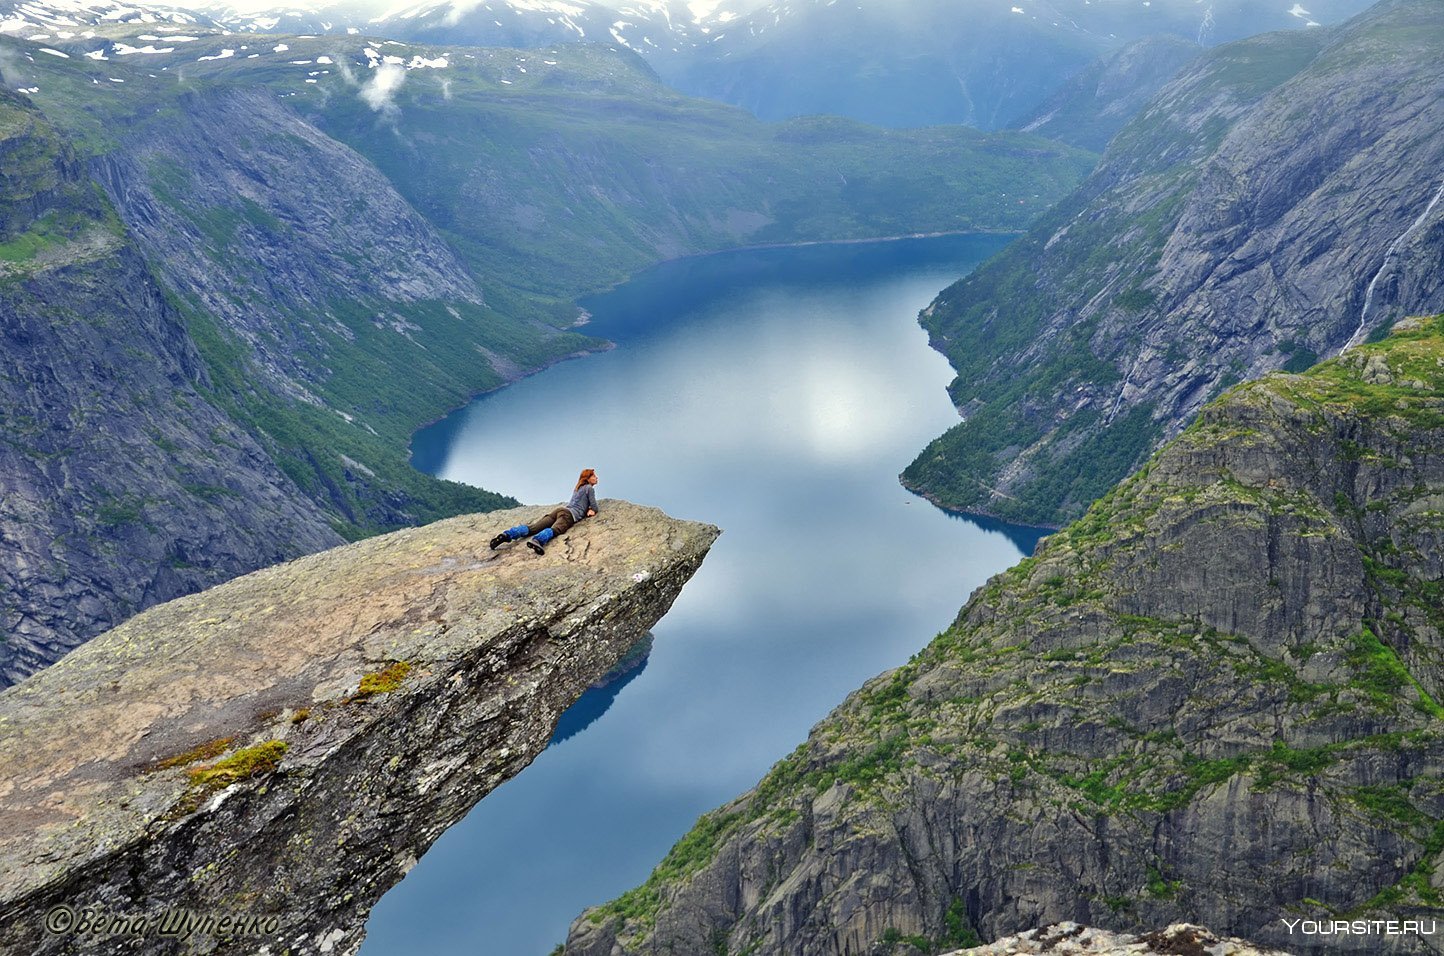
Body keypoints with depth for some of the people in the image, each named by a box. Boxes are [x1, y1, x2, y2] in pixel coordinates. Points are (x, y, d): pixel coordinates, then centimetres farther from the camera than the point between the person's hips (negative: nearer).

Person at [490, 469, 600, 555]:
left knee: (533, 527, -11)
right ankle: (537, 540, -66)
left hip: (559, 509, 7)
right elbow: (594, 508, 9)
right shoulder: (589, 488, 11)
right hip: (570, 514, -7)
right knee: (554, 530, -35)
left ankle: (508, 534, -31)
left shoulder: (577, 488, 35)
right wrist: (591, 510, 28)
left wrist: (586, 508, 43)